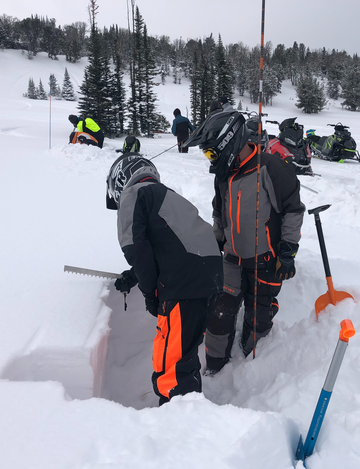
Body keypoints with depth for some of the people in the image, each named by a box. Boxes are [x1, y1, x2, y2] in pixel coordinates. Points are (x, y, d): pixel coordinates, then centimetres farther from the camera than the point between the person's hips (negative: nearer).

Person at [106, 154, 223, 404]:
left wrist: (149, 291, 1)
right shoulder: (166, 195, 29)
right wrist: (135, 276, 31)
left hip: (184, 284, -9)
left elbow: (136, 246, -9)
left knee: (170, 364, -4)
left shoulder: (133, 194, 4)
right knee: (186, 352, 23)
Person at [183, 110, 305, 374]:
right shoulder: (223, 175, 6)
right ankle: (214, 367, 18)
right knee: (221, 311, 1)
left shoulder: (271, 168, -16)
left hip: (267, 260, -5)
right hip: (233, 258, 5)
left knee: (259, 315, 10)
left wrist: (288, 250, -11)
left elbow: (293, 210, -11)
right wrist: (216, 243, 20)